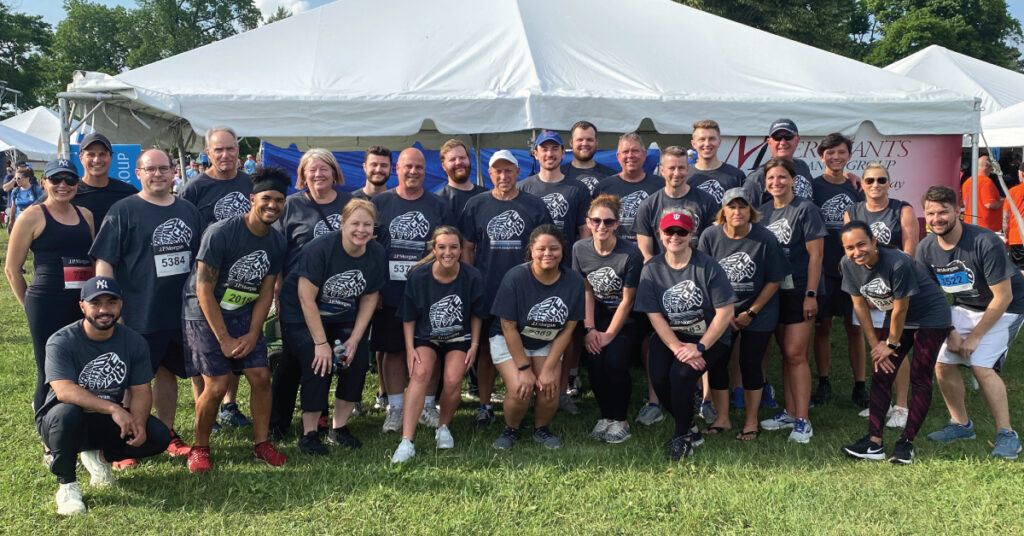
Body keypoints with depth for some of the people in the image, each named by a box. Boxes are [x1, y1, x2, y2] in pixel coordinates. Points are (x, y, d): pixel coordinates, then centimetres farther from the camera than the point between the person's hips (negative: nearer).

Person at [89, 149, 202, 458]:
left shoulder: (188, 211, 10)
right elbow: (103, 260, -9)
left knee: (168, 372, 15)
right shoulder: (123, 211, -5)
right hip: (138, 314, -5)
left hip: (180, 312, 5)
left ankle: (167, 433, 28)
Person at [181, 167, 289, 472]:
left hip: (243, 313, 5)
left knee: (261, 376, -2)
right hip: (206, 314, -5)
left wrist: (252, 335, -6)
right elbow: (204, 290, -18)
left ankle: (261, 444, 15)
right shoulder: (220, 234, -20)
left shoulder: (277, 242, -2)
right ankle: (200, 448, 12)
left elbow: (266, 291, 4)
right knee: (216, 386, -11)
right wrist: (224, 339, -17)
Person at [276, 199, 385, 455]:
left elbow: (369, 299, -1)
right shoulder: (320, 248, -25)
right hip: (302, 315, -5)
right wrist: (321, 343, -23)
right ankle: (309, 434, -5)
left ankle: (339, 428, 7)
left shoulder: (376, 254, -9)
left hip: (344, 317, 5)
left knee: (357, 362, -9)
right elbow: (307, 298, -23)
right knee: (317, 365, -19)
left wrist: (354, 340, -8)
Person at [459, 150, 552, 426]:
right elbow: (467, 249, 8)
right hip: (485, 293, 1)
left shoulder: (535, 206, 3)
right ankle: (484, 405, 20)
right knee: (486, 349, 7)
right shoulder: (476, 205, 5)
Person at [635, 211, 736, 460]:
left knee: (681, 374, -27)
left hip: (709, 338, -3)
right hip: (669, 336, 3)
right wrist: (678, 348, -18)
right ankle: (688, 424, 7)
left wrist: (699, 347, -19)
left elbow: (725, 312, -13)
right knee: (659, 378, -21)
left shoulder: (708, 266, -11)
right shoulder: (652, 269, -2)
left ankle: (682, 435, -2)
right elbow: (654, 315, -5)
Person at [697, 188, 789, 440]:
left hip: (758, 313, -2)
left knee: (750, 363, -2)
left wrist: (751, 312, -8)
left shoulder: (765, 238, -14)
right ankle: (722, 419, 16)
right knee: (716, 362, 0)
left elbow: (774, 280, -7)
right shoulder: (710, 236, -9)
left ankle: (751, 423, 13)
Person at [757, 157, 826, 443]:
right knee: (785, 353, 12)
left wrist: (811, 294, -15)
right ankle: (789, 412, 21)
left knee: (795, 353, -8)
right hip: (774, 290, 6)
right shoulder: (762, 211, 10)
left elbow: (815, 254, -10)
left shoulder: (805, 209, -7)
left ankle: (802, 420, -2)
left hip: (799, 289, -6)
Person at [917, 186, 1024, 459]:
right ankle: (961, 424, 16)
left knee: (981, 365, -20)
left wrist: (974, 337, -19)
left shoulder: (985, 243, -29)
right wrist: (950, 332, -10)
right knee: (942, 362, -4)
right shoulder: (926, 248, -12)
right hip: (964, 307, 6)